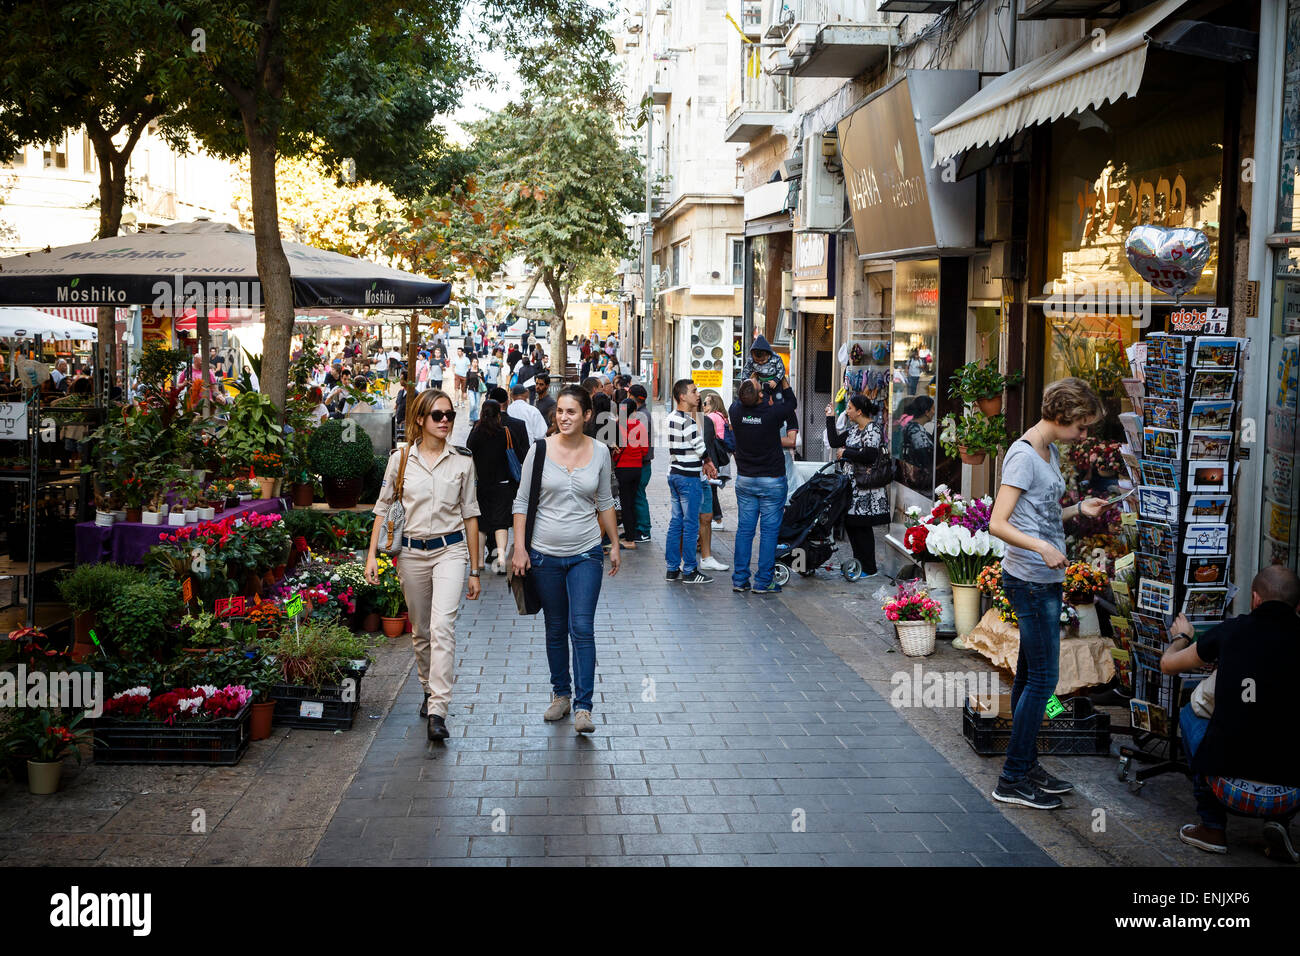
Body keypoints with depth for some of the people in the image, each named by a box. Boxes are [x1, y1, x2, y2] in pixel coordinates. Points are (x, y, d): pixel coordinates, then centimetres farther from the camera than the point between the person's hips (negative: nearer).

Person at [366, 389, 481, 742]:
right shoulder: (401, 458, 2)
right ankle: (430, 690, 36)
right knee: (420, 631, 13)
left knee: (443, 625, -18)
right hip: (412, 551, 2)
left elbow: (470, 514, 7)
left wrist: (474, 570, 7)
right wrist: (372, 555, 0)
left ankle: (438, 711, -20)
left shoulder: (462, 463, 2)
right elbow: (383, 507, 8)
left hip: (450, 549, -2)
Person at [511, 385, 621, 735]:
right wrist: (519, 548, -5)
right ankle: (560, 693, 28)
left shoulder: (599, 452, 1)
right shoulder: (540, 450, -4)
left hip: (586, 553, 0)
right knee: (555, 629, 11)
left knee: (582, 629, -9)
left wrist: (615, 544, 11)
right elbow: (522, 502, 1)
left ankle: (583, 706, -5)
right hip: (545, 554, 0)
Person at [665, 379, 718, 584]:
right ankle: (689, 571, 2)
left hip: (674, 473, 9)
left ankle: (673, 568, 16)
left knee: (676, 521, 12)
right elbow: (700, 448, -13)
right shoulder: (687, 420, -18)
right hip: (689, 477, -9)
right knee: (691, 524, -2)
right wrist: (707, 462, 7)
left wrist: (702, 463, 6)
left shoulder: (671, 417, 10)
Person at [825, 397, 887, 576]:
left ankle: (869, 569, 3)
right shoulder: (854, 429, 14)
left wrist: (846, 453, -13)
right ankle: (859, 563, 22)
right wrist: (830, 418, 14)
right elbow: (835, 442, 15)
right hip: (853, 482, 9)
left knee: (862, 526, -5)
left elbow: (870, 456, -23)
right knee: (849, 522, 11)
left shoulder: (873, 429, -13)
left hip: (867, 486, -9)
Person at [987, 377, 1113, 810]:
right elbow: (998, 523, -22)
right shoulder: (1023, 456, -16)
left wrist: (1079, 509, 8)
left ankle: (1027, 766, 24)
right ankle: (1012, 780, 1)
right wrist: (1043, 547, -34)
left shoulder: (1049, 452, 14)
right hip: (1030, 580, -10)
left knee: (1030, 675, 15)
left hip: (1045, 580, 10)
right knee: (1042, 678, -6)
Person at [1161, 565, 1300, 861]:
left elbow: (1168, 664, 15)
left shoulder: (1231, 631, -2)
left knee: (1190, 713, 27)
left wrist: (1182, 637, 39)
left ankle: (1212, 827, 23)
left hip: (1229, 789, -1)